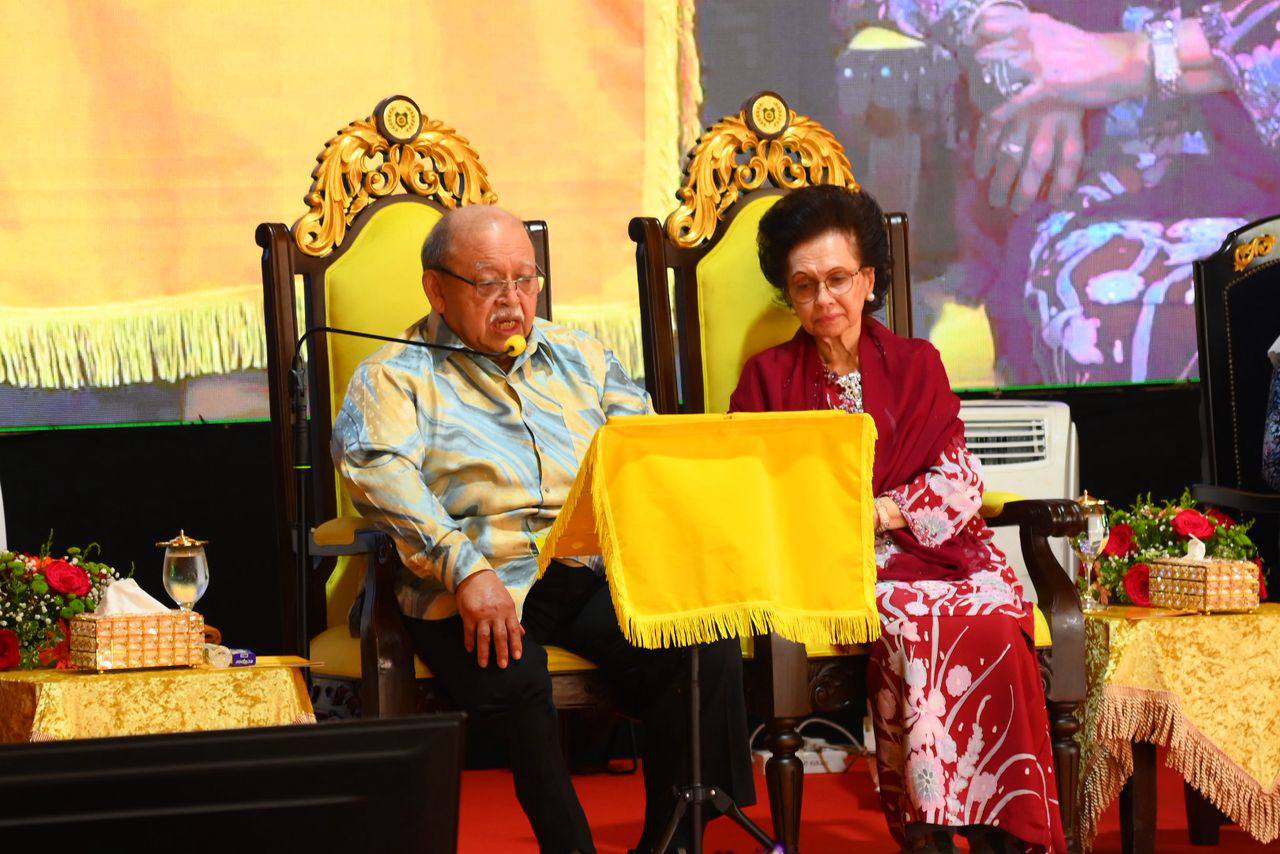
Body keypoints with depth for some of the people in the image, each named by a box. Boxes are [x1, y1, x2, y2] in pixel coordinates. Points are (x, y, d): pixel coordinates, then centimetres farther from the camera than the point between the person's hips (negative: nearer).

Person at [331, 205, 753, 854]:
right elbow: (379, 472, -10)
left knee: (708, 650, -24)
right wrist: (465, 569, -25)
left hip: (596, 573, 4)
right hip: (480, 586, -4)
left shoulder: (580, 358, 25)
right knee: (512, 679, -36)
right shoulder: (394, 377, 9)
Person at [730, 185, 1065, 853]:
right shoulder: (768, 377, 15)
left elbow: (957, 479, 7)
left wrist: (882, 510, -10)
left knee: (992, 619, -32)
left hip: (931, 546, 2)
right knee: (911, 623, -35)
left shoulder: (916, 365, 17)